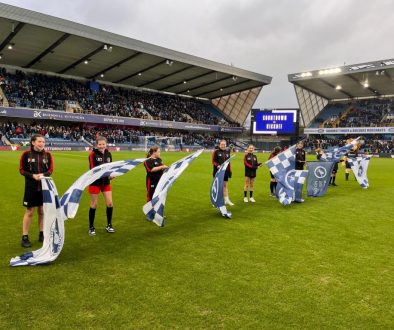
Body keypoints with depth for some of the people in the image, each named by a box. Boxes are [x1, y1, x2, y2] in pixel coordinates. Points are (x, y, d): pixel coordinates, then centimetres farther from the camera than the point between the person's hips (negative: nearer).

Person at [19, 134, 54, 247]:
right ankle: (24, 237, 12)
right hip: (31, 187, -2)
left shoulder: (47, 155, 1)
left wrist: (43, 175, -19)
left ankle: (42, 234, 23)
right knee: (29, 212, 2)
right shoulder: (26, 154, -6)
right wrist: (33, 176, -18)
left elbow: (50, 169, 1)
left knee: (42, 211, 10)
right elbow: (22, 170, -3)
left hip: (44, 187, 3)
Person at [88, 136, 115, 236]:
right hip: (95, 182, -4)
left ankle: (109, 225, 21)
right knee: (94, 205, 4)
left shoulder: (108, 154, 3)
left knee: (110, 203, 3)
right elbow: (93, 169, -21)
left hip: (106, 182, 4)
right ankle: (91, 227, 19)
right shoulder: (93, 154, -12)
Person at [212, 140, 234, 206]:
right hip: (218, 171, -5)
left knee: (225, 185, 10)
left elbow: (229, 162, 15)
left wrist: (230, 171, 10)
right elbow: (213, 161, -7)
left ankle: (226, 199, 17)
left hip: (225, 172, 5)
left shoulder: (227, 152, 11)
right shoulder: (216, 152, -6)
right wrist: (217, 166, -24)